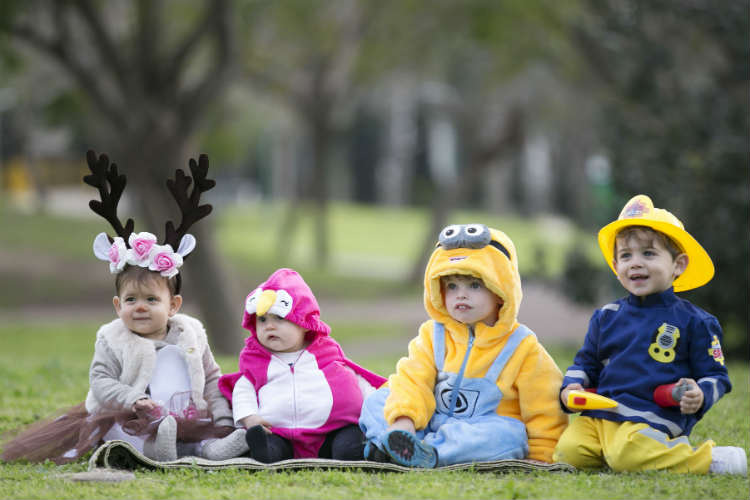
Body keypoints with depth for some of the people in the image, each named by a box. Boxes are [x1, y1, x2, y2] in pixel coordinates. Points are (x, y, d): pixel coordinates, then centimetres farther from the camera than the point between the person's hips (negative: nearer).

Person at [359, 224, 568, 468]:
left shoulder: (522, 347, -1)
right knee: (377, 401, -10)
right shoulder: (432, 336, 8)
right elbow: (412, 381, -5)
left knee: (505, 434, -37)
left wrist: (541, 461, -8)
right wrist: (403, 420, -25)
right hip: (431, 427, 3)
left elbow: (542, 411, -1)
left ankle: (429, 454, -48)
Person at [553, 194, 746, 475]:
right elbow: (586, 363, 28)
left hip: (653, 417, -6)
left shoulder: (693, 322, 5)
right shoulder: (606, 318, 18)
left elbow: (715, 375, 7)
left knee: (626, 456, -34)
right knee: (568, 452, -20)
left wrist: (700, 396, -16)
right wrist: (572, 387, 6)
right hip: (599, 415, 6)